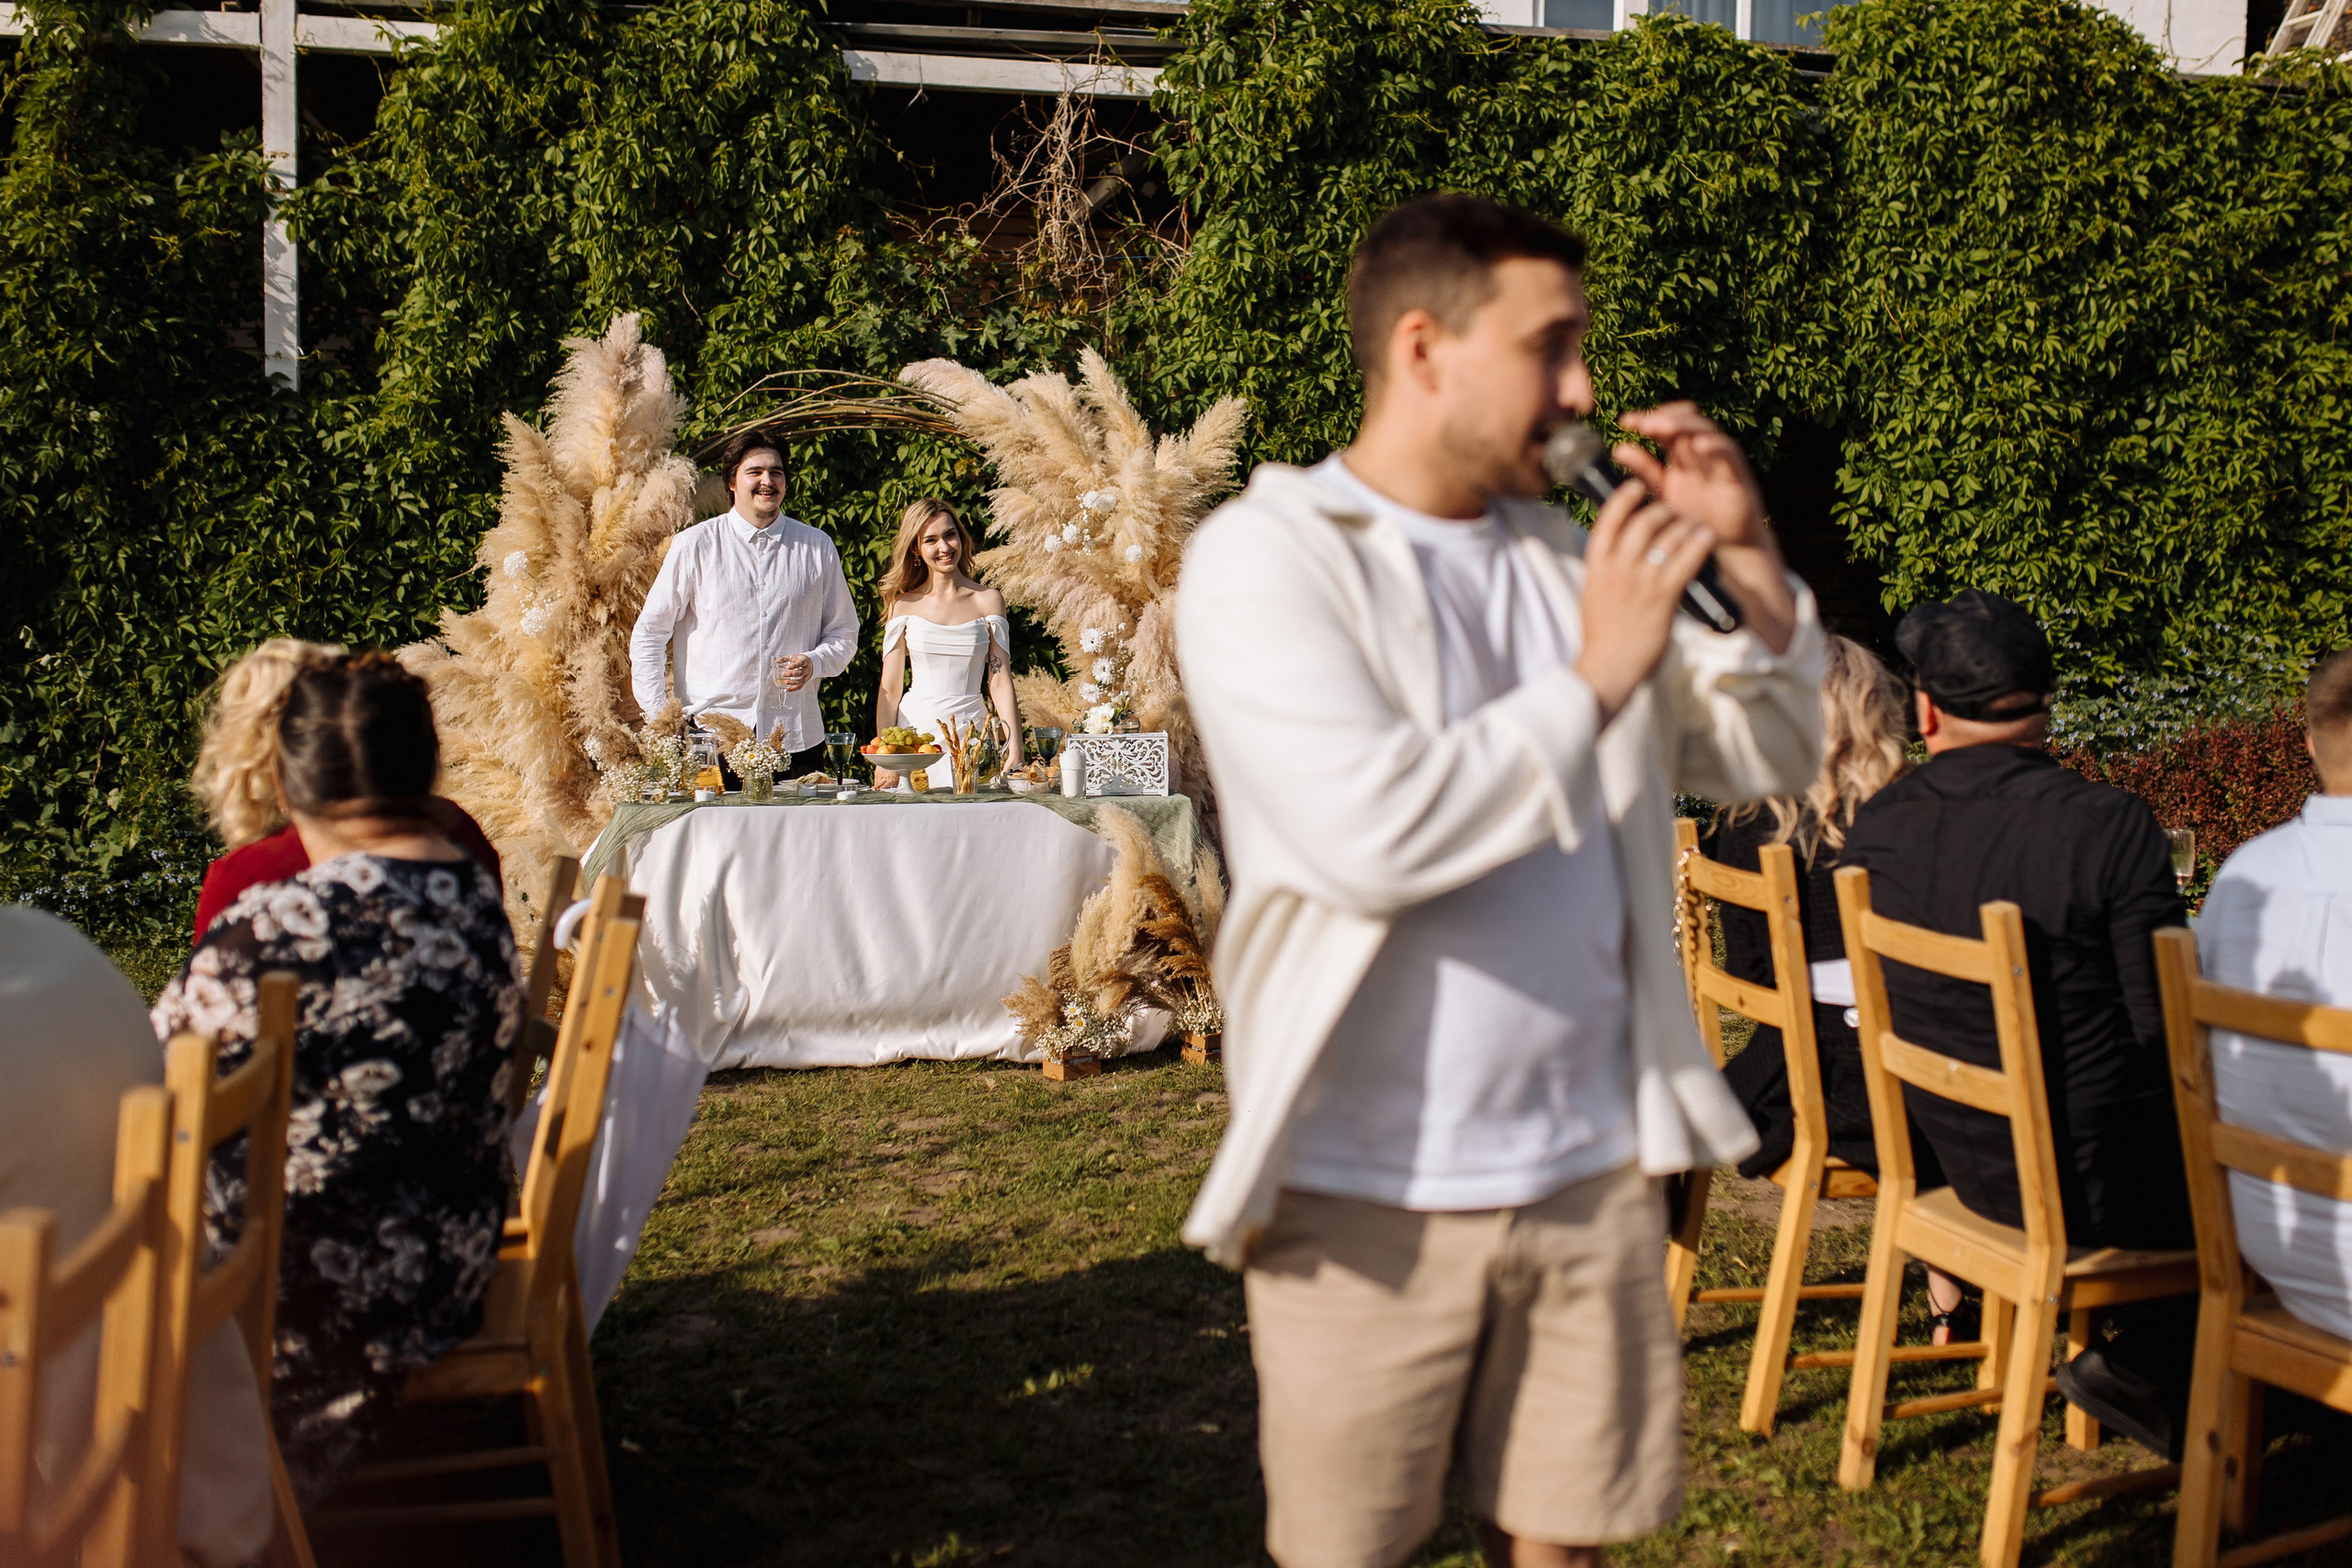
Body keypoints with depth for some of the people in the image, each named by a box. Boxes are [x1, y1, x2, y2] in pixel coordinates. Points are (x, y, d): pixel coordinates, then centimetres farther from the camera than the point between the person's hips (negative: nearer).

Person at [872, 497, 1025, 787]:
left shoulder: (988, 600, 3)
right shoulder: (904, 605, 4)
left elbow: (1000, 681, 1)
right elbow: (890, 689, 4)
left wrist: (1014, 750, -8)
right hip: (915, 729, 0)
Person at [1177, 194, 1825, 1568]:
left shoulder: (1562, 558, 10)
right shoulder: (1266, 556, -9)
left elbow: (1772, 763, 14)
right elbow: (1371, 835, -24)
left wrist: (1754, 562, 0)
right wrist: (1593, 682, -17)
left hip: (1594, 1171, 5)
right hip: (1371, 1195, -5)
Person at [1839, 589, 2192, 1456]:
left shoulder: (1874, 829, -5)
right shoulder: (2110, 824, -20)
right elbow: (2165, 1025, -19)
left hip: (1961, 1159, 6)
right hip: (2091, 1182, -6)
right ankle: (2146, 1364, 17)